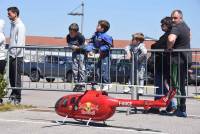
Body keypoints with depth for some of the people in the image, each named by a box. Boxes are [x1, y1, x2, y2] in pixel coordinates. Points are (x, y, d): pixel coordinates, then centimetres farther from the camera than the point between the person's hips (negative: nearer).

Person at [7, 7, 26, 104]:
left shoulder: (20, 26, -11)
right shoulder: (13, 25, 16)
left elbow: (20, 42, -17)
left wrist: (14, 54, -19)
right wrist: (10, 53, 14)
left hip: (17, 55, -8)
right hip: (12, 55, 8)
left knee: (16, 77, -6)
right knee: (11, 76, 12)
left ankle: (17, 98, -2)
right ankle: (13, 94, 23)